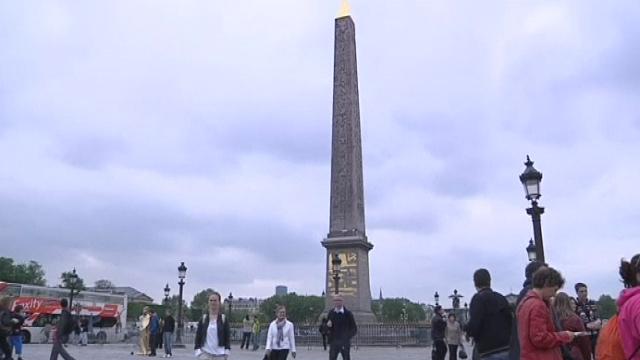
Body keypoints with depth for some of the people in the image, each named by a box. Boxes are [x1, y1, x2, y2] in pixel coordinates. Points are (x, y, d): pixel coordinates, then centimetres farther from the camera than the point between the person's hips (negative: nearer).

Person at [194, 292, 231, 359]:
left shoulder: (223, 319, 0)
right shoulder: (203, 318, 2)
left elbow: (227, 335, 2)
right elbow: (198, 335, 4)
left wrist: (226, 352, -4)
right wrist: (198, 350, -5)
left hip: (219, 354, 0)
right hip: (205, 352, 0)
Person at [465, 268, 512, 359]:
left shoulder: (478, 298, -9)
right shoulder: (501, 297, 12)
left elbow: (474, 326, -16)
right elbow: (511, 320, 13)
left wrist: (467, 329, 4)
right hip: (506, 348, 7)